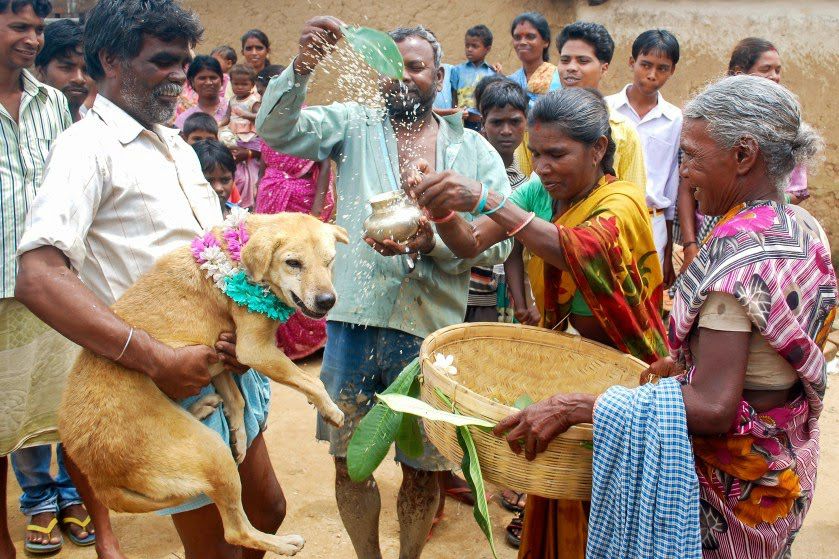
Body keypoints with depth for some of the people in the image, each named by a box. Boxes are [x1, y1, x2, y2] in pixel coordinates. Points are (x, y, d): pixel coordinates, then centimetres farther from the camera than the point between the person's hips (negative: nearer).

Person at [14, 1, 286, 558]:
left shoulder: (178, 147, 12)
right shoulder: (89, 146, -13)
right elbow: (38, 279, -26)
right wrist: (157, 359, -30)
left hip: (232, 370, 8)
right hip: (173, 387, -8)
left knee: (267, 512, 21)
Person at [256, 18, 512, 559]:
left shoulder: (474, 150, 6)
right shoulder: (355, 124, 7)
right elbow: (276, 130, -7)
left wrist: (432, 243, -20)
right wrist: (301, 69, -23)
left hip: (431, 326, 0)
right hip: (355, 317, 0)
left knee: (422, 467, 12)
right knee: (350, 458, 12)